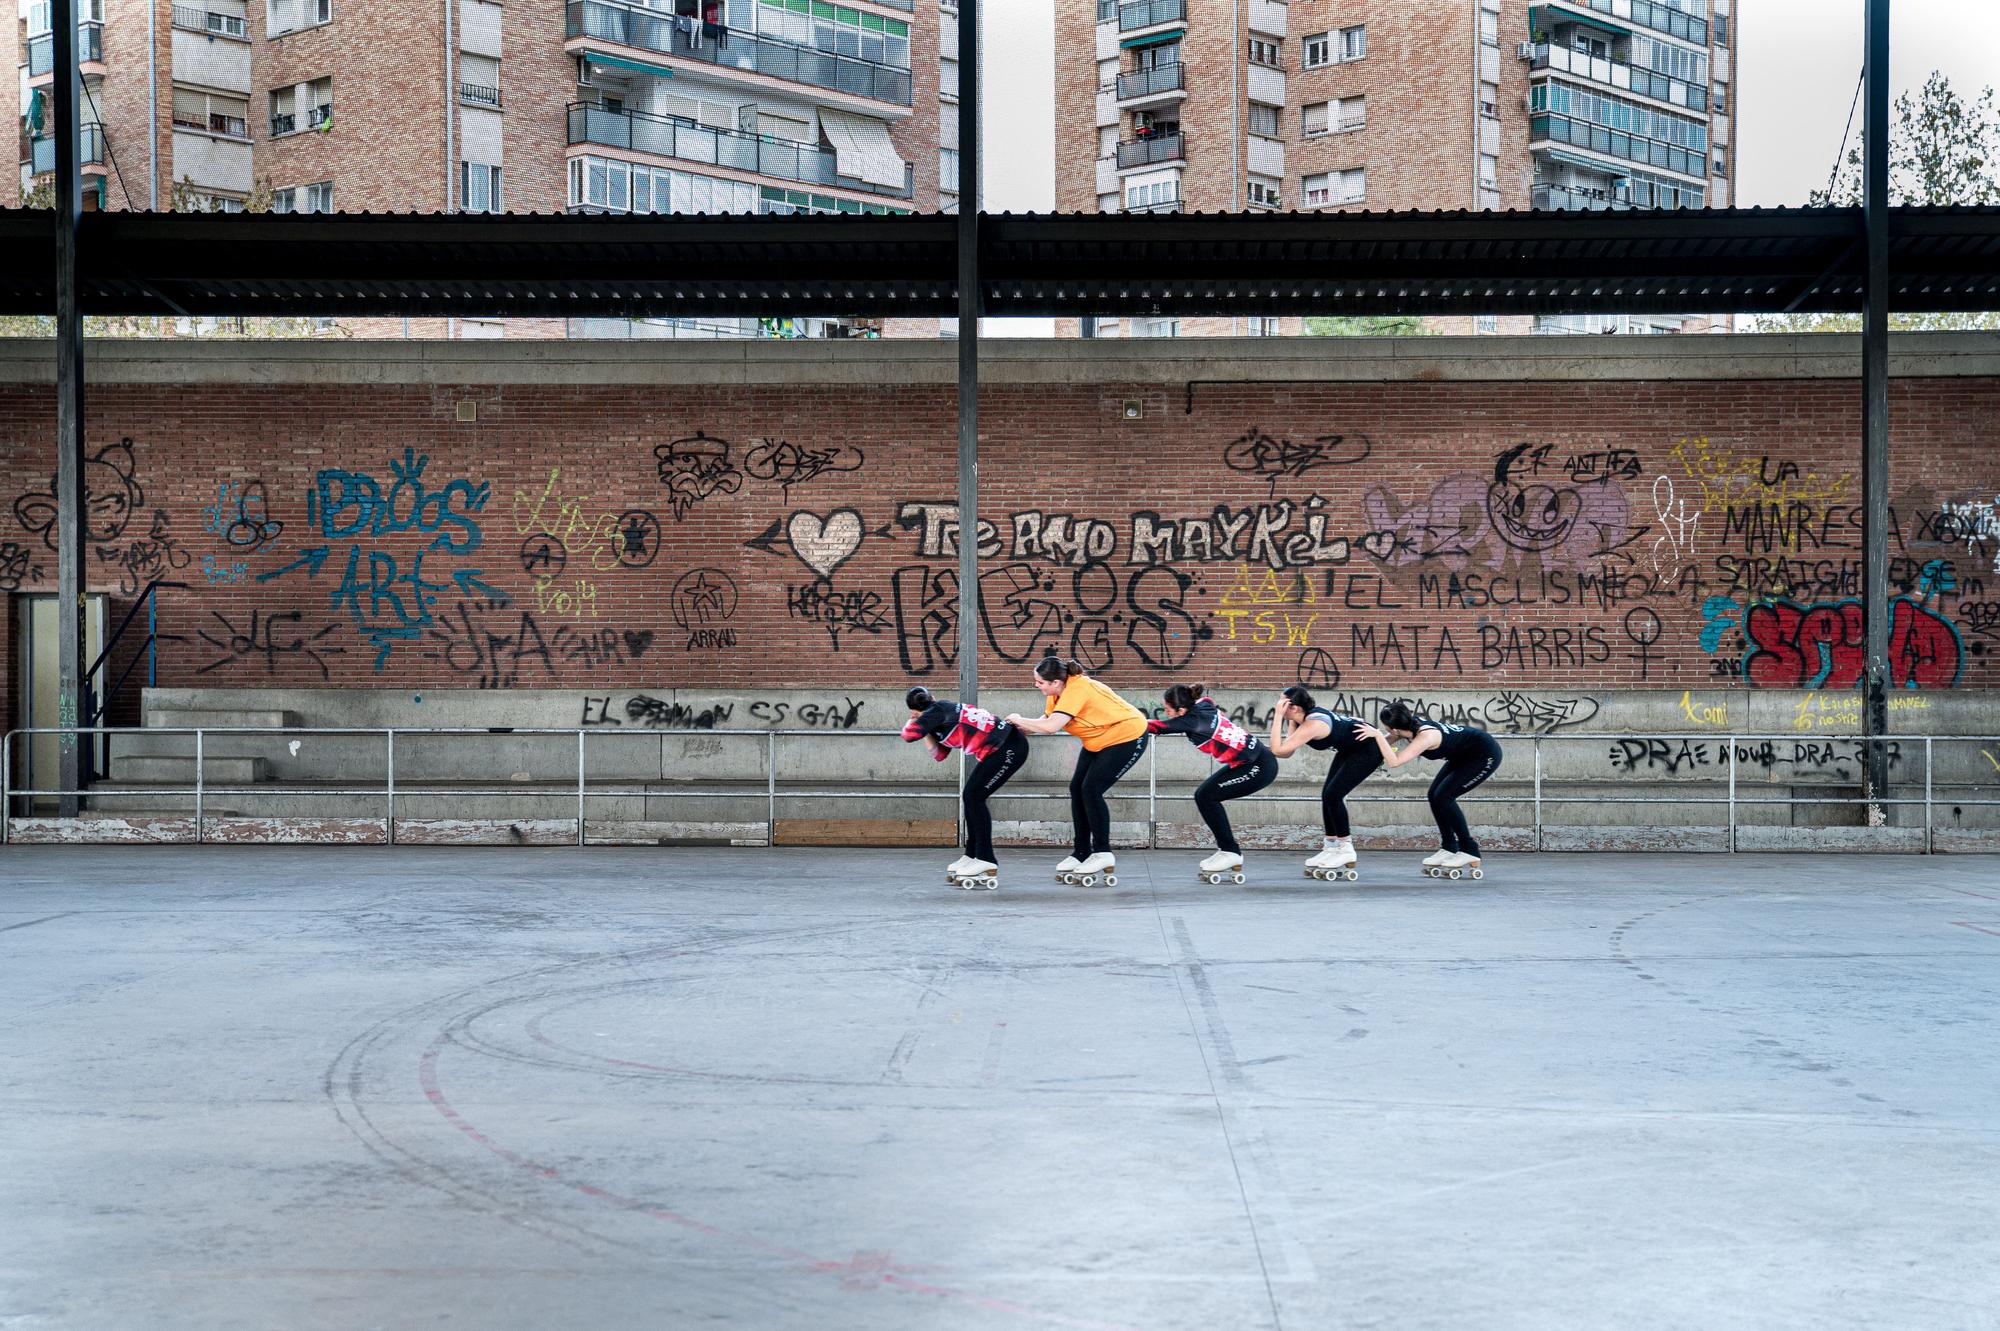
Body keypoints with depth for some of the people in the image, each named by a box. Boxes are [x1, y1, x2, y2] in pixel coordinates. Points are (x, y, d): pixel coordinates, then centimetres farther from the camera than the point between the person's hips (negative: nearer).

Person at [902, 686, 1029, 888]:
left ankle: (986, 861, -7)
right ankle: (972, 856, 19)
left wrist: (912, 722, 5)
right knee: (970, 797, 12)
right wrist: (926, 731, 14)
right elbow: (939, 754, 21)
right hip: (1002, 748, 9)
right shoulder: (945, 712, 19)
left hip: (1009, 748, -9)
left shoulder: (937, 711, -7)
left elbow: (909, 735, -15)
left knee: (974, 797, -8)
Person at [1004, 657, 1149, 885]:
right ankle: (1082, 853, 12)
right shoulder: (1057, 692, -4)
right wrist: (1022, 727, -17)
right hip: (1098, 742, 9)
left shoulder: (1077, 689, -32)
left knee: (1091, 790, -14)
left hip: (1127, 736, -9)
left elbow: (1050, 726, -39)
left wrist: (1019, 720, -26)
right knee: (1077, 788, 3)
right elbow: (1045, 721, -4)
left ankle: (1102, 853, -2)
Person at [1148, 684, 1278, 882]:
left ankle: (1231, 853, -1)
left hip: (1259, 767, -9)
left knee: (1206, 797, -11)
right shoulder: (1203, 706, 2)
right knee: (1203, 796, 5)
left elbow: (1158, 726, -17)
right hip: (1248, 760, 9)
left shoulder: (1193, 720, -20)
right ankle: (1226, 851, 12)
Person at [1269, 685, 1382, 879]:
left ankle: (1346, 850, -4)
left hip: (1367, 750, -9)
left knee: (1333, 795, -14)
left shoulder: (1312, 725, -34)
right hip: (1349, 749, 9)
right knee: (1327, 795, 5)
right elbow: (1287, 753, -8)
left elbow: (1278, 749, -38)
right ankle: (1332, 847, 12)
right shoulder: (1297, 719, -7)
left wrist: (1278, 716, -38)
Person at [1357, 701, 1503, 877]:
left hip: (1486, 754, -9)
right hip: (1465, 753, 9)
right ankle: (1448, 849, 10)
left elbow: (1394, 761, -42)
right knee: (1435, 795, 2)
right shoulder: (1411, 724, -10)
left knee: (1443, 796, -14)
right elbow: (1385, 739, 6)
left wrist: (1377, 735, -40)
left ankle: (1469, 853, -5)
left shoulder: (1426, 736, -34)